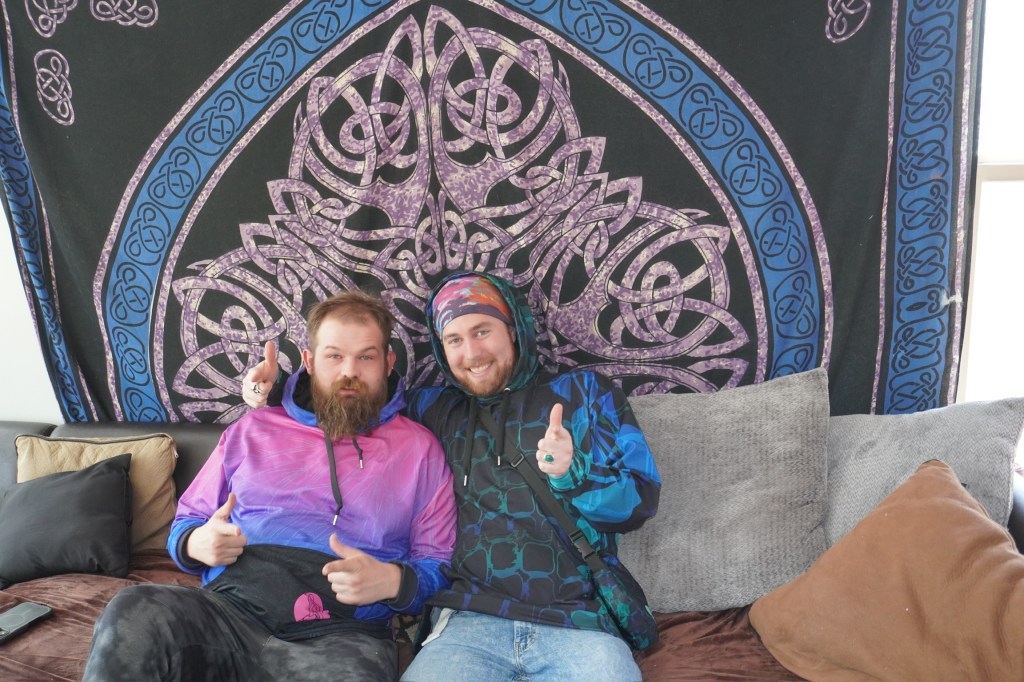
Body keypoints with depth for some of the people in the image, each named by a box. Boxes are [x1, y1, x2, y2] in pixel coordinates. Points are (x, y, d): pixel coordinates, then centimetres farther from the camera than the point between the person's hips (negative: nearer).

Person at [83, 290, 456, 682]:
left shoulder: (419, 448, 11)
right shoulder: (253, 430, 18)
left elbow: (439, 565, 9)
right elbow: (186, 523, 24)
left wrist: (393, 582, -14)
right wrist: (196, 544, -1)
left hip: (340, 631, -2)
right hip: (231, 608, 3)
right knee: (128, 615, -29)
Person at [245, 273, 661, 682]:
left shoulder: (584, 392, 10)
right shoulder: (433, 410, 16)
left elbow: (641, 499, 5)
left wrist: (574, 472, -14)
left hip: (580, 624, -1)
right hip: (468, 622, 2)